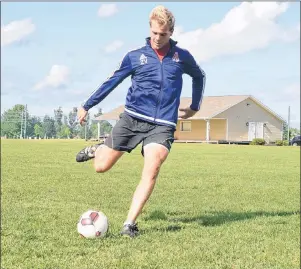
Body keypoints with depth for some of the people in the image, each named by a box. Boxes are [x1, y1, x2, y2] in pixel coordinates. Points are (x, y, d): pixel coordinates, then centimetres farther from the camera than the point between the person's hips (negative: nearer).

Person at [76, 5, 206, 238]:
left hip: (163, 125, 0)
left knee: (152, 169, -25)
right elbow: (112, 82, 11)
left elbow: (199, 76, 26)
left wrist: (195, 107, 25)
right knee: (101, 167, 0)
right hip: (132, 118, 1)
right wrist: (87, 106, 13)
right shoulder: (135, 56, 4)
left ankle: (130, 224, -21)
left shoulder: (182, 57, 7)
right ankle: (97, 149, 38)